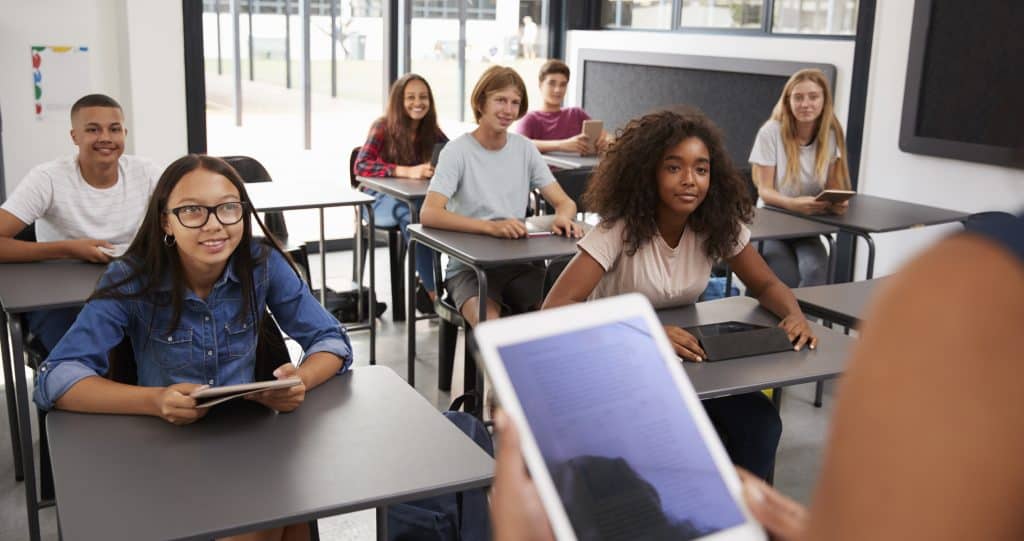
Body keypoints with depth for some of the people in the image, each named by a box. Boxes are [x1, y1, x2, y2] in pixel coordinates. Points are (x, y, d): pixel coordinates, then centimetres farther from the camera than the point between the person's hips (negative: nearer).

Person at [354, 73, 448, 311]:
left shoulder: (431, 130, 4)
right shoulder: (383, 127, -10)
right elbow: (361, 165, -25)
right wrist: (408, 171, -38)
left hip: (417, 198, 4)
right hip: (381, 200, -4)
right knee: (410, 214, -38)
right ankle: (433, 290, -31)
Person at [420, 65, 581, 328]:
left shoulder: (525, 149, 8)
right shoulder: (458, 151, -6)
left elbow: (564, 202, 8)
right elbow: (429, 214, -19)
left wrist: (562, 217, -18)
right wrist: (491, 227, -33)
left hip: (519, 263, 4)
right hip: (469, 267, -4)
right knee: (490, 327, -32)